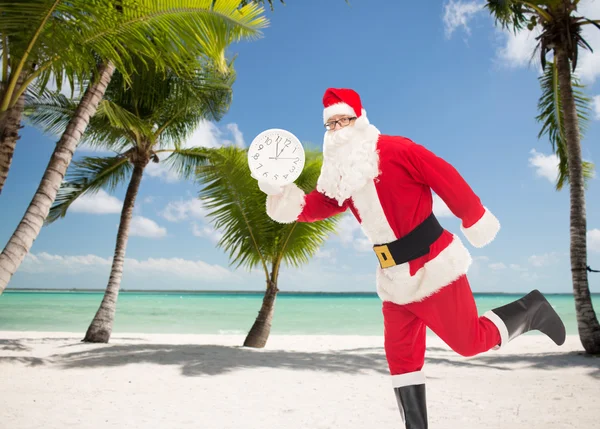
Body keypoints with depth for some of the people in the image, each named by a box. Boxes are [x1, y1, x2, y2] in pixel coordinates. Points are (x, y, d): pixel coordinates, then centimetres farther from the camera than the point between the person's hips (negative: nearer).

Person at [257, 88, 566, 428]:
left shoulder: (395, 150, -16)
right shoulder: (340, 173, 6)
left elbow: (447, 178, -13)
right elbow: (317, 205, 0)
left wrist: (475, 220, -6)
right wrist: (281, 192, -17)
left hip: (432, 265, -7)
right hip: (395, 277, 7)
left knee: (471, 341, 3)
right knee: (400, 357, 10)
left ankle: (531, 310, 28)